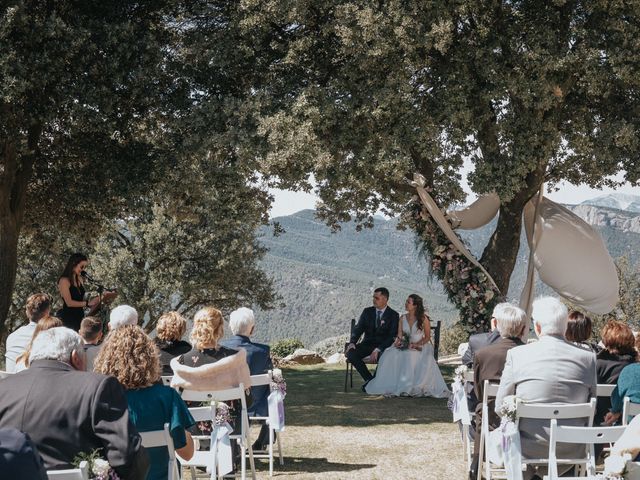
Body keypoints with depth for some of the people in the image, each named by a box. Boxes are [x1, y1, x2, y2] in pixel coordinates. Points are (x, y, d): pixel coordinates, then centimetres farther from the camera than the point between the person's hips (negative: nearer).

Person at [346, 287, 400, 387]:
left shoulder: (393, 315, -5)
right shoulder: (367, 311, 7)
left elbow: (392, 336, -12)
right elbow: (358, 328, 4)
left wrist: (378, 349, -27)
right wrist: (352, 343, -18)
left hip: (383, 346, -4)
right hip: (367, 344, 4)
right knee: (350, 353, -25)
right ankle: (369, 379, -12)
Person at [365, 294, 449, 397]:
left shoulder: (423, 318, -2)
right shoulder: (403, 318, 11)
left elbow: (427, 337, -1)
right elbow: (399, 335, 6)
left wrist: (416, 344, -16)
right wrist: (398, 341, -18)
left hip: (421, 347, -4)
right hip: (406, 347, 4)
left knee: (410, 355, -38)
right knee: (389, 355, -26)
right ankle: (392, 385, -26)